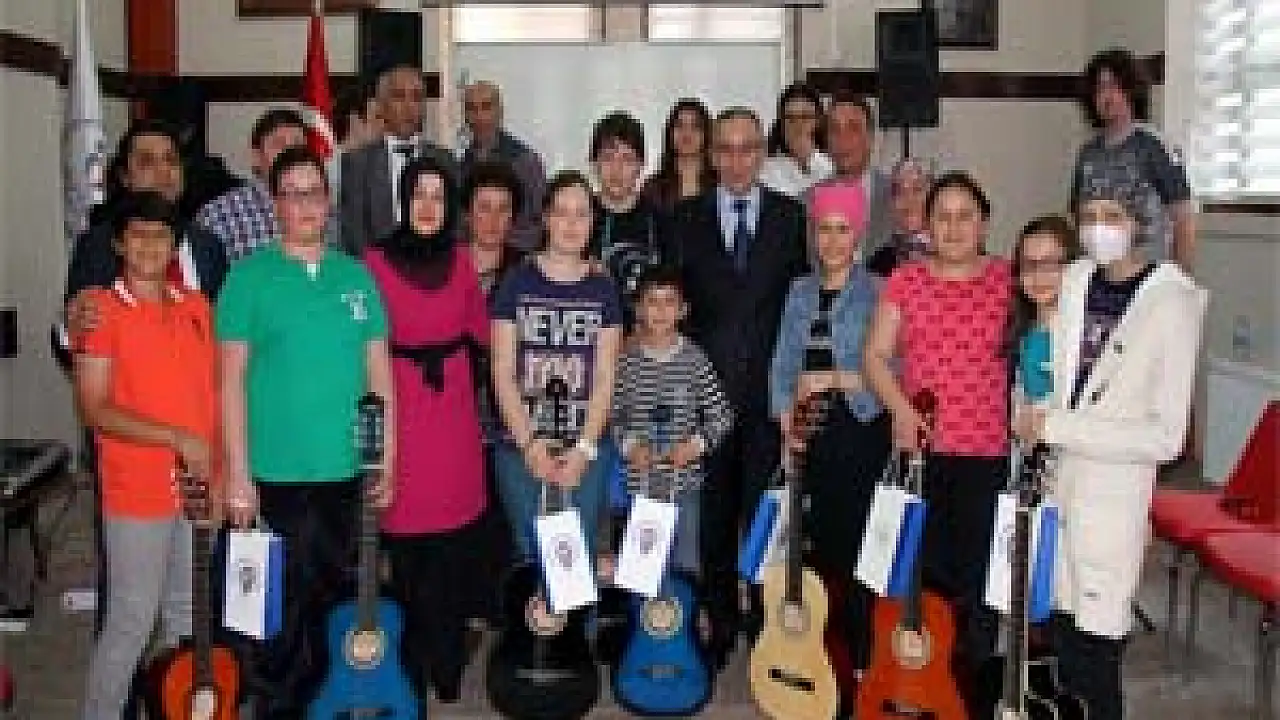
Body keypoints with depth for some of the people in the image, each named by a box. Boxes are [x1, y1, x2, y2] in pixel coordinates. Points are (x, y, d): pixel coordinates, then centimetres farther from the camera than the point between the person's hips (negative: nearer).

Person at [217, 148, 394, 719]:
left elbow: (379, 372, 9)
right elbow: (232, 379, -5)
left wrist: (388, 460, 5)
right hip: (276, 474, -3)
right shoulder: (249, 276, -3)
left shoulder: (356, 276, 7)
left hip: (348, 472, 3)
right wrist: (237, 473, -10)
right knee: (284, 604, 6)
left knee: (334, 595, 15)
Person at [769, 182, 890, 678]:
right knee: (818, 542, 9)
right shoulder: (801, 292, 12)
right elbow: (783, 363, 8)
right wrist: (786, 417, -6)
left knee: (856, 543, -3)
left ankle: (861, 655, 9)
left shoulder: (876, 292, -4)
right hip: (811, 436, 4)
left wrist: (834, 380, -14)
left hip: (861, 432, -4)